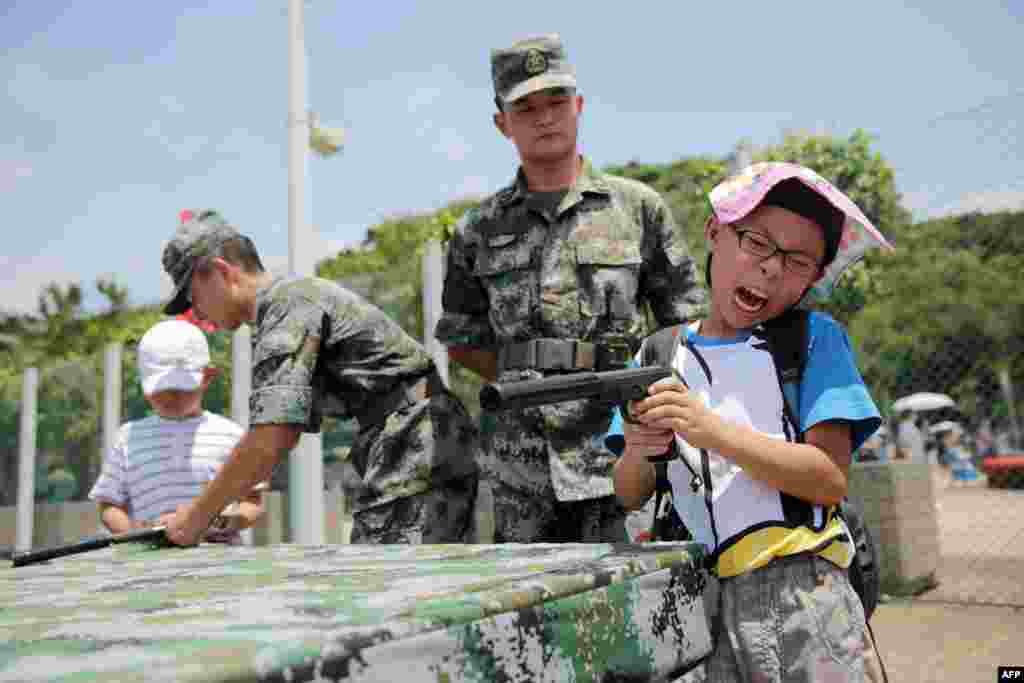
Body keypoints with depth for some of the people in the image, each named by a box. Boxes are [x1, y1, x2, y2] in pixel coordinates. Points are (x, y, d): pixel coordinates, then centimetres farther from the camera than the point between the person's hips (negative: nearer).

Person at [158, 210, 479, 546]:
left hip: (416, 459, -10)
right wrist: (215, 506, 24)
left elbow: (268, 441, -19)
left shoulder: (287, 302, -10)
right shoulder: (301, 298, 21)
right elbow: (285, 436, 26)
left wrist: (198, 515, -6)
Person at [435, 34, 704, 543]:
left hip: (617, 450, -1)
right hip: (519, 467, 2)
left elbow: (687, 323, 8)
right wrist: (526, 382, 4)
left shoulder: (638, 207, 4)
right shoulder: (479, 231, 9)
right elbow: (461, 341, 15)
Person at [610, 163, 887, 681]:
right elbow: (629, 498, 8)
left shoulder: (813, 337, 2)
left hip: (801, 593, -2)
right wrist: (636, 453, -15)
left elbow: (831, 481, -9)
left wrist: (711, 431, -20)